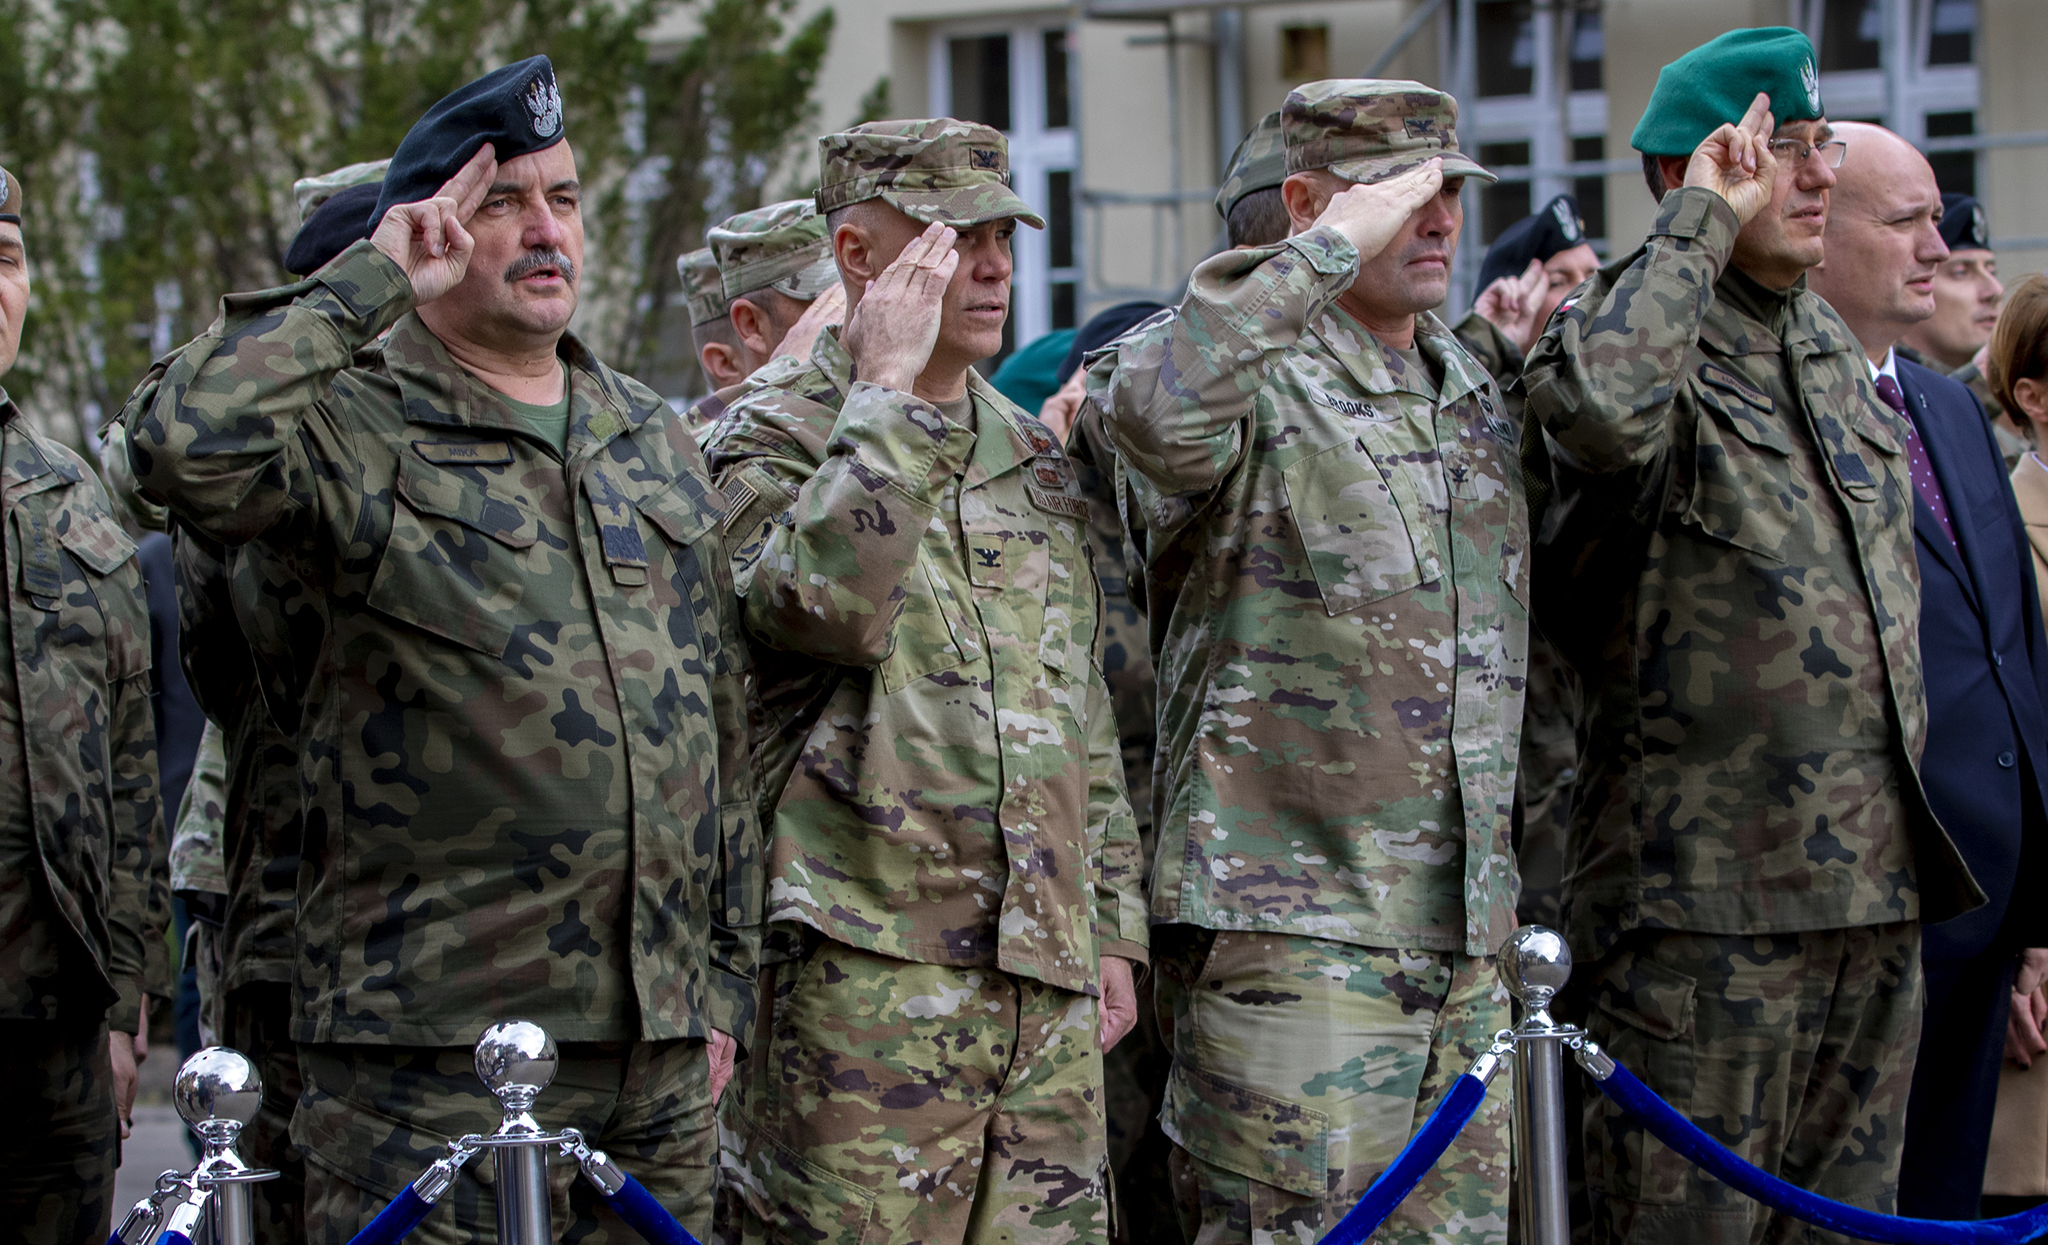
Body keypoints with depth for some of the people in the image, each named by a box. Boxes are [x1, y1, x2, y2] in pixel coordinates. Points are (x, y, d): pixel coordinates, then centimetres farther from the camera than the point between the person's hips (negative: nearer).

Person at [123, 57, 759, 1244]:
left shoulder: (656, 438, 17)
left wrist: (729, 975, 17)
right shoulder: (354, 432, -3)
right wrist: (369, 287, -16)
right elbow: (183, 443, -27)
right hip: (434, 1051, -6)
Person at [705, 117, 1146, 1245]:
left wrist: (1112, 925, 18)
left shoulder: (1034, 455, 19)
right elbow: (827, 603, -23)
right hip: (867, 968, -6)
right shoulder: (773, 433, -2)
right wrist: (889, 387, -17)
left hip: (1046, 980, 6)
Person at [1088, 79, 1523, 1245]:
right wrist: (1332, 253, -27)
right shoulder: (1258, 385, -9)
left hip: (1466, 935, 8)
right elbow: (1153, 406, -32)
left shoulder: (1476, 389, 18)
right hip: (1293, 933, -8)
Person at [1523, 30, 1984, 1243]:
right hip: (1712, 891, -8)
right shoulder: (1655, 335, -9)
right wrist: (1703, 222, -21)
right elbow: (1597, 400, -37)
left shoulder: (1832, 345, 16)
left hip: (1877, 887, 8)